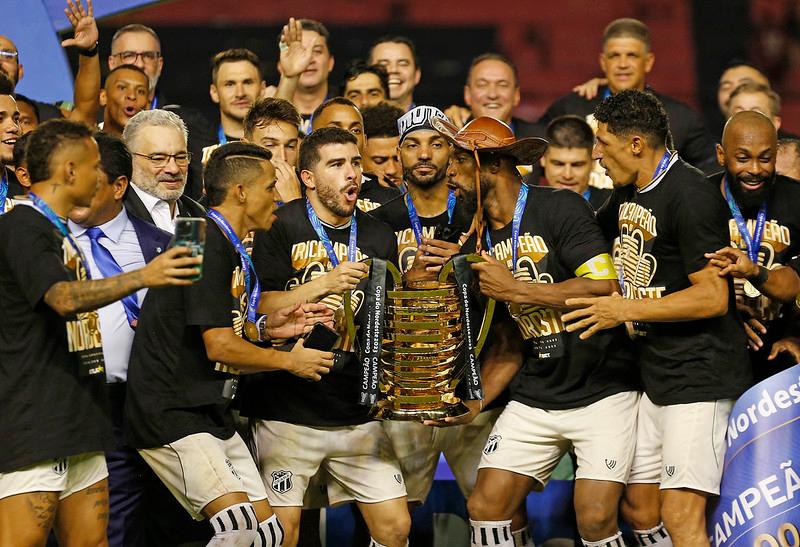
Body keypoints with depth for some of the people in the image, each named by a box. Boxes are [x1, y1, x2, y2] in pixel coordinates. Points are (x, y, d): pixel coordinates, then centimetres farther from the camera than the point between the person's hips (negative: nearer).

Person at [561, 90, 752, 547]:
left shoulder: (691, 197, -16)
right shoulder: (628, 194, 13)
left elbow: (713, 297, -20)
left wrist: (626, 310, -14)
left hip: (701, 378, -10)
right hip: (656, 378, 10)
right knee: (638, 509, 12)